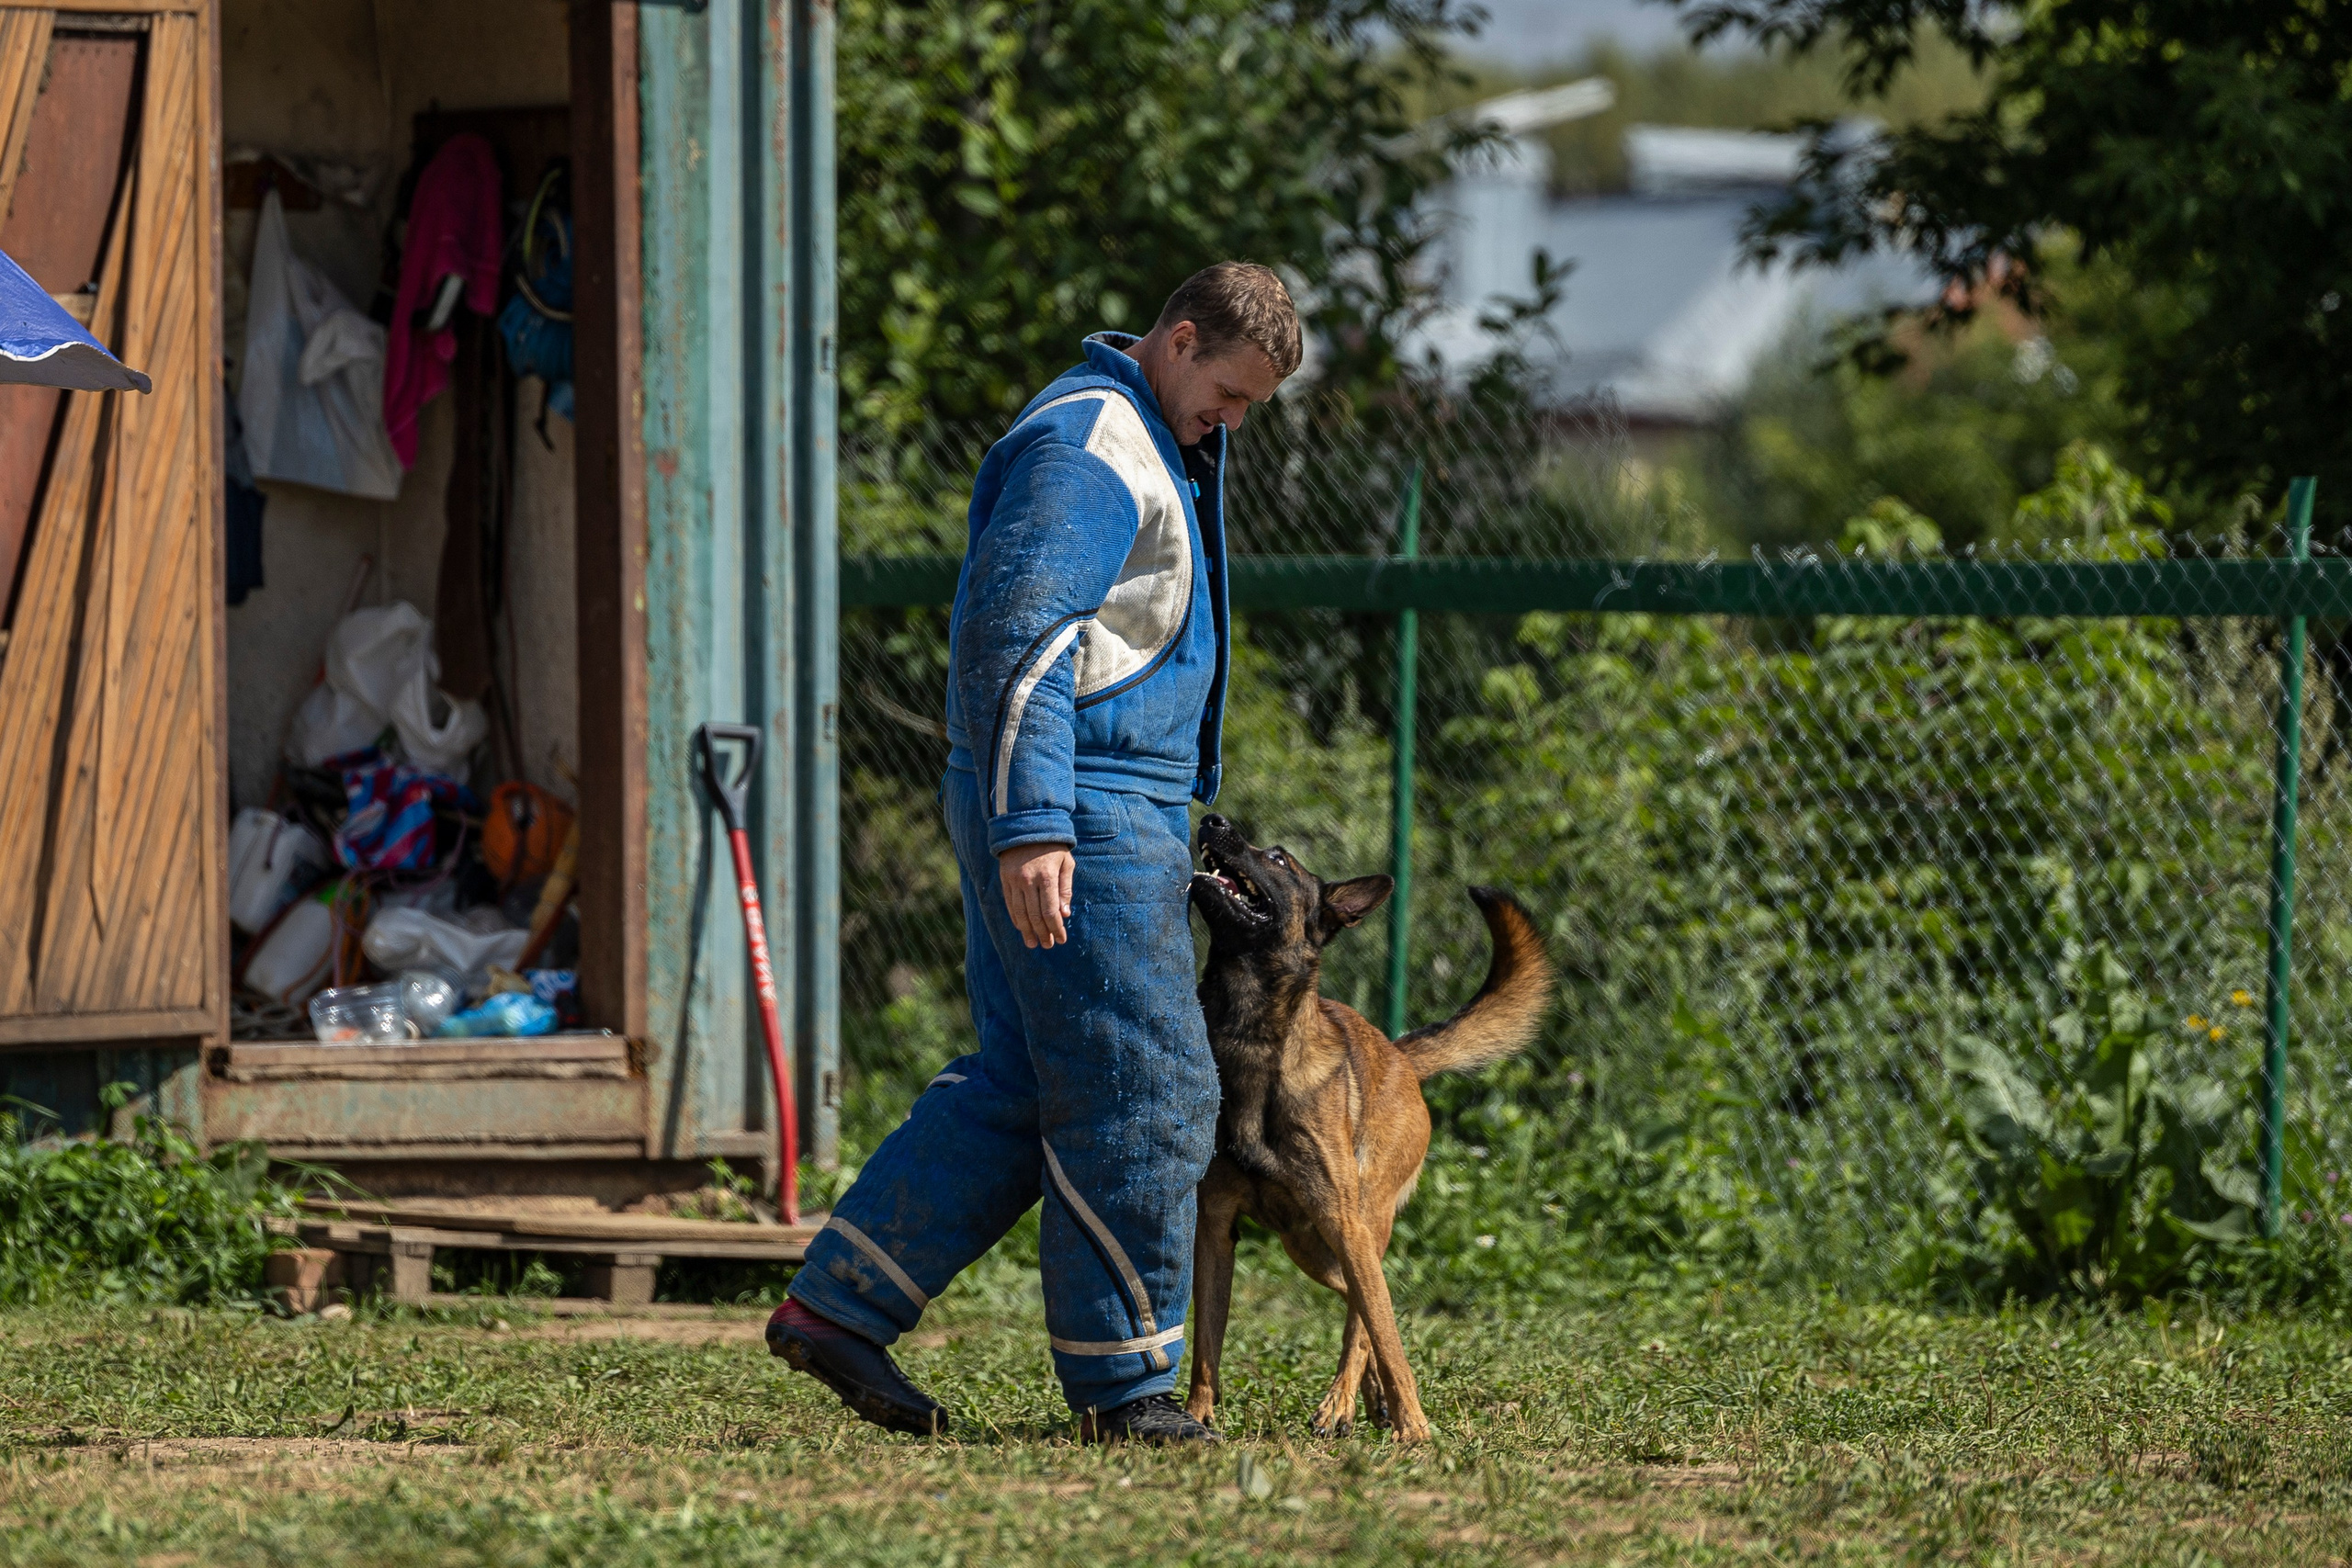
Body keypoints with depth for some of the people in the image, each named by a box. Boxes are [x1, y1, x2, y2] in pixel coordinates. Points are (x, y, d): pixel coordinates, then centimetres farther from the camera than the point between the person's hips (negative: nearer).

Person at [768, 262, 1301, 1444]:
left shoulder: (1148, 447, 21)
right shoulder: (1090, 445, -13)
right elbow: (1016, 634, -23)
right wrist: (1032, 827, -29)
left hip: (1075, 813, 11)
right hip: (1078, 815, -11)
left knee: (1020, 1084, 11)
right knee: (1139, 1092, -6)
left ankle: (839, 1303, 10)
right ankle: (1122, 1380, 1)